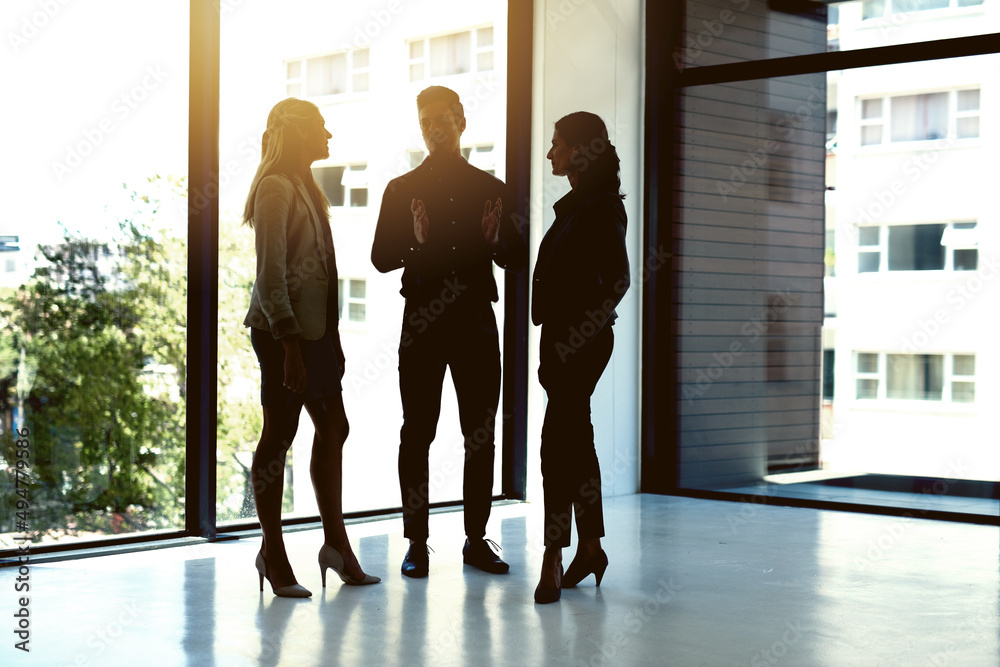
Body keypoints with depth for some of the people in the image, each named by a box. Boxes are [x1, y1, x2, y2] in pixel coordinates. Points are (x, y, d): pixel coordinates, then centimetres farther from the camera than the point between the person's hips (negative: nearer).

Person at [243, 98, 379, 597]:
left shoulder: (306, 186, 18)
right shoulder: (276, 187, -12)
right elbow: (270, 274, -18)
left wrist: (330, 338, 17)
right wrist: (289, 344, -22)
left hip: (314, 327, 10)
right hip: (282, 330, -10)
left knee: (333, 428, 11)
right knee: (279, 434, -2)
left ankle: (336, 544, 19)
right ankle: (272, 552, 8)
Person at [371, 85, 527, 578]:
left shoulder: (492, 190, 11)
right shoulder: (401, 190, 7)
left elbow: (518, 260, 11)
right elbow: (381, 258, 2)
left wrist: (497, 242, -11)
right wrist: (416, 245, -17)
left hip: (475, 320, 2)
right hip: (422, 322, -1)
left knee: (480, 435, 4)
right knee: (417, 435, -2)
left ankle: (476, 539, 14)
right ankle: (416, 543, 5)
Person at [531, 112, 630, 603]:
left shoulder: (601, 208, -12)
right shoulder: (576, 205, 17)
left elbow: (617, 279, -18)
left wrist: (580, 336, -19)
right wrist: (551, 344, 17)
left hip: (581, 339, -10)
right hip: (561, 338, 10)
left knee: (558, 442, -11)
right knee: (575, 440, 13)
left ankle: (553, 557, -8)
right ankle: (591, 546, 22)